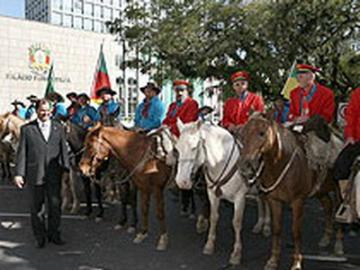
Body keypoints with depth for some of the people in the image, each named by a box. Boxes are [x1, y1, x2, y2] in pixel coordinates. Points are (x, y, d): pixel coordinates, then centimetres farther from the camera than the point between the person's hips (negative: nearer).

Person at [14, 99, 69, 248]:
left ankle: (54, 234, 25)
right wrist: (19, 173, -6)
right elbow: (21, 152, -1)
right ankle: (40, 237, 25)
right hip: (34, 175, -1)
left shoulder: (58, 128, 7)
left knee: (55, 205, 8)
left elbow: (63, 150, 8)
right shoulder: (27, 129, 1)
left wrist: (66, 168, 2)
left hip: (54, 174, 2)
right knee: (37, 207, 10)